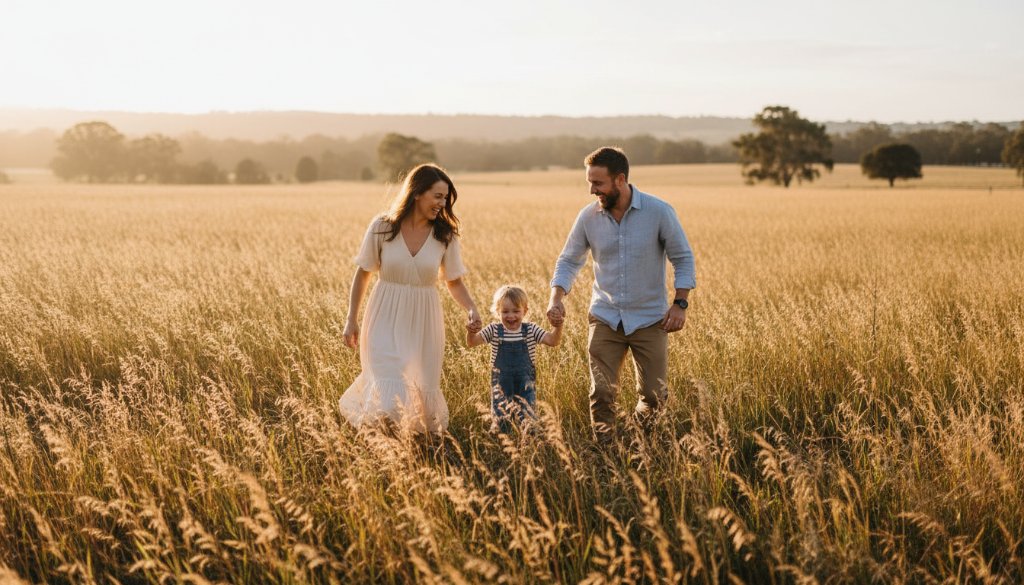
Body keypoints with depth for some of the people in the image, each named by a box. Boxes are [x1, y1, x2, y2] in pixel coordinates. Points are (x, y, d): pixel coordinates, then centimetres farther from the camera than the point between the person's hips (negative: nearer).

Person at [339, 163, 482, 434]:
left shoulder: (445, 235, -3)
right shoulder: (382, 227, -7)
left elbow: (454, 281, 5)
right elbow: (363, 273, 3)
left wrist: (471, 308, -14)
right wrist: (351, 320, 4)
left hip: (423, 321, 2)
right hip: (386, 319, -2)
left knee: (421, 394, 9)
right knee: (390, 396, -11)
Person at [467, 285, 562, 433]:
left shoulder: (531, 330, -3)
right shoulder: (494, 331, -4)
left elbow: (552, 341, -12)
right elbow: (472, 342, -12)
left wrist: (557, 328, -32)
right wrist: (471, 333, -35)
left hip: (525, 385, 0)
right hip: (501, 385, 0)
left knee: (528, 420, 2)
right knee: (501, 423, 6)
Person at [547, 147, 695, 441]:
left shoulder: (659, 212, -11)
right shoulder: (588, 217, -5)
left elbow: (683, 258, -3)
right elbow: (569, 260, 5)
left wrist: (680, 302, -13)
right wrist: (556, 297, -12)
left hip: (650, 319, -1)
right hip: (605, 318, 2)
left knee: (654, 394, 4)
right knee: (601, 394, -3)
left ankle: (644, 416, 38)